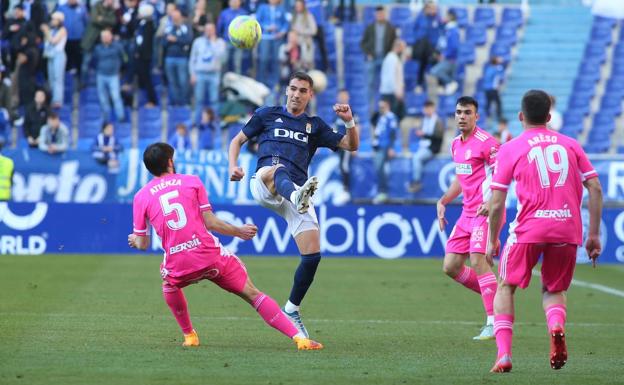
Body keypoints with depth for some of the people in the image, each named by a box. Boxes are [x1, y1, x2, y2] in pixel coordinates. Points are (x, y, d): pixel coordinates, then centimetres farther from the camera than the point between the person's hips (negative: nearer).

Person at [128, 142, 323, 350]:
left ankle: (189, 335, 36)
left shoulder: (141, 197, 9)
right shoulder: (192, 181, 8)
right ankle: (298, 337, -7)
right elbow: (210, 222, 3)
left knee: (169, 283, 38)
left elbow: (142, 244, 10)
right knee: (252, 294, 4)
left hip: (178, 265, 1)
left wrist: (134, 240, 33)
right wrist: (239, 231, 18)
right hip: (211, 255, -1)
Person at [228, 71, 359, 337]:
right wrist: (233, 166, 4)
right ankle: (298, 197, -79)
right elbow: (238, 140, 24)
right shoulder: (267, 115, 22)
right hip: (263, 183, -3)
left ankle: (291, 310, 12)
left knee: (312, 255, -9)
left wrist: (349, 121, 1)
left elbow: (351, 146, 21)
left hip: (296, 191, 3)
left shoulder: (315, 126, 25)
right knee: (277, 170, -41)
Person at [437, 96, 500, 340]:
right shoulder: (456, 144, 15)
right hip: (467, 212, 9)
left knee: (477, 260, -20)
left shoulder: (485, 142, -12)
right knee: (450, 267, 6)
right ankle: (494, 298, 20)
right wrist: (443, 201, 18)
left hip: (486, 211, -9)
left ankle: (494, 323, -18)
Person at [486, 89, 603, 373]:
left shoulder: (510, 149, 6)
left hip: (529, 229, -2)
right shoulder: (570, 145, 14)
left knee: (506, 287, 15)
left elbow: (496, 204, 3)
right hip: (568, 229, 2)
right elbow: (595, 189, 9)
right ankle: (557, 326, -13)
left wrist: (492, 241, 15)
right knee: (554, 290, 21)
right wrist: (594, 235, 13)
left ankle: (504, 354, -1)